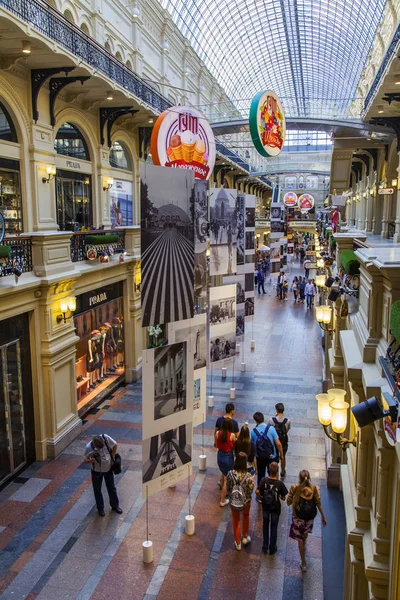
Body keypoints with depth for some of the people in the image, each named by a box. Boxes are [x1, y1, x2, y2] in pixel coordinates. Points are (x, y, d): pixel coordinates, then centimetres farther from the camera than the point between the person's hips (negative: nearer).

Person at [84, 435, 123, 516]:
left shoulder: (106, 438, -28)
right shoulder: (89, 448, -30)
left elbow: (115, 445, -10)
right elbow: (85, 459, -13)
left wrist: (112, 458, -9)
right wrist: (90, 460, -36)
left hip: (108, 468, 2)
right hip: (97, 471, -2)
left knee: (112, 488, 18)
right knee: (97, 490, 16)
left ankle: (115, 505, 40)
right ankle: (100, 508, 39)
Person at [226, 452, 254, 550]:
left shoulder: (230, 474, -22)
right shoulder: (248, 476, -28)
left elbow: (228, 488, -10)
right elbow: (251, 490, -17)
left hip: (233, 501, 1)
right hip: (245, 501, -1)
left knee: (236, 520, 24)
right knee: (246, 516, 31)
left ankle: (238, 543, 39)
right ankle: (245, 537, 48)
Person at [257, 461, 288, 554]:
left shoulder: (264, 480, -21)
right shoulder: (280, 483, -25)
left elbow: (257, 492, -16)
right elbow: (283, 498, -16)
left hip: (265, 507, 2)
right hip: (275, 508, -2)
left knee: (265, 526, 23)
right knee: (273, 528, 18)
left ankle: (265, 547, 35)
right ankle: (272, 548, 32)